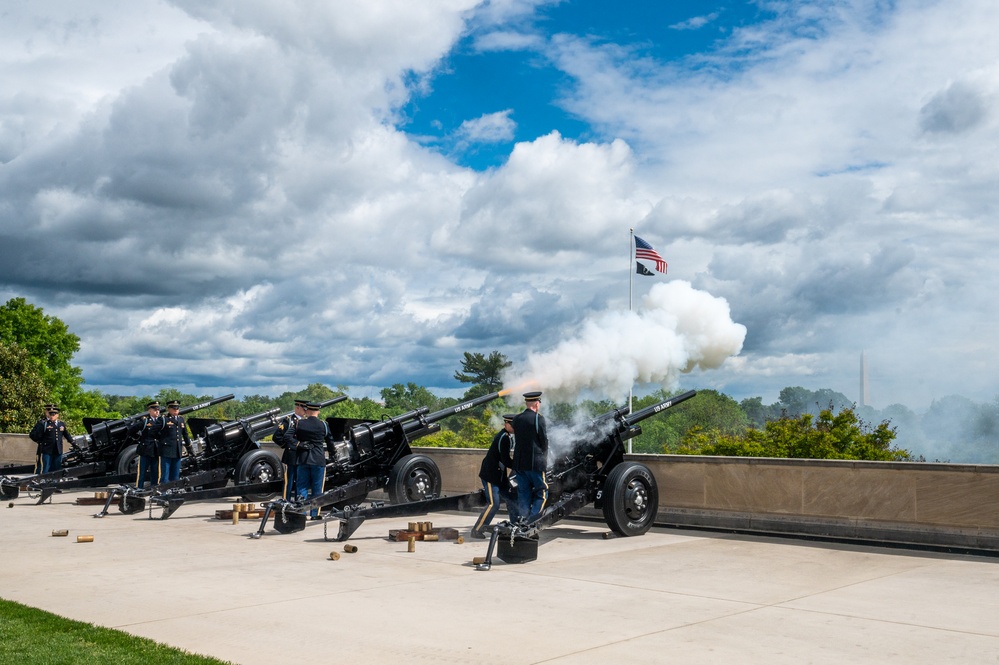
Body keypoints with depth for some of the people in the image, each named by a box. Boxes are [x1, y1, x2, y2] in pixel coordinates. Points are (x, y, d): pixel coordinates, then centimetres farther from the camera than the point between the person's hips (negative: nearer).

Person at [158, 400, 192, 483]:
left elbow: (185, 435, 21)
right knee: (165, 476, -3)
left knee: (175, 476, 12)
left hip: (178, 452, 6)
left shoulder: (181, 419, 13)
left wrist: (189, 448, 24)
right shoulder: (164, 419, -5)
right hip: (166, 451, -6)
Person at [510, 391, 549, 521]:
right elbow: (544, 440, -6)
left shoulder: (516, 418, 7)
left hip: (519, 463, 6)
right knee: (541, 492, 3)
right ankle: (532, 521, -8)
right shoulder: (538, 418, -10)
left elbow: (517, 438, 11)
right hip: (536, 462, -6)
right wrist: (544, 456, 12)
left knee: (523, 494, 12)